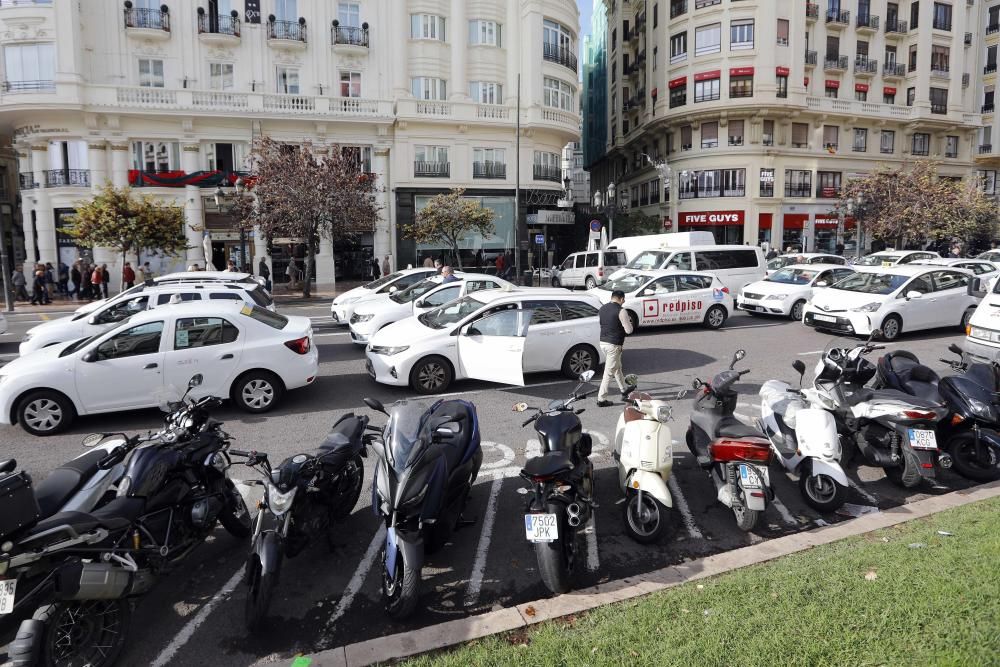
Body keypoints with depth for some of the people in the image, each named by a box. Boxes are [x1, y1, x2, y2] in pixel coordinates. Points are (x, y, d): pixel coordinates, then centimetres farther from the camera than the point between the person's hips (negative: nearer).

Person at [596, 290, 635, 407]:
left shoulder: (602, 308, 6)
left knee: (617, 367, 25)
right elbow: (629, 330, -14)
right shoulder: (621, 311, -16)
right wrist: (629, 323, 6)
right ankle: (601, 399, 3)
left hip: (603, 342, 8)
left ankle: (624, 390, 42)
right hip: (614, 345, -8)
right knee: (609, 372, -1)